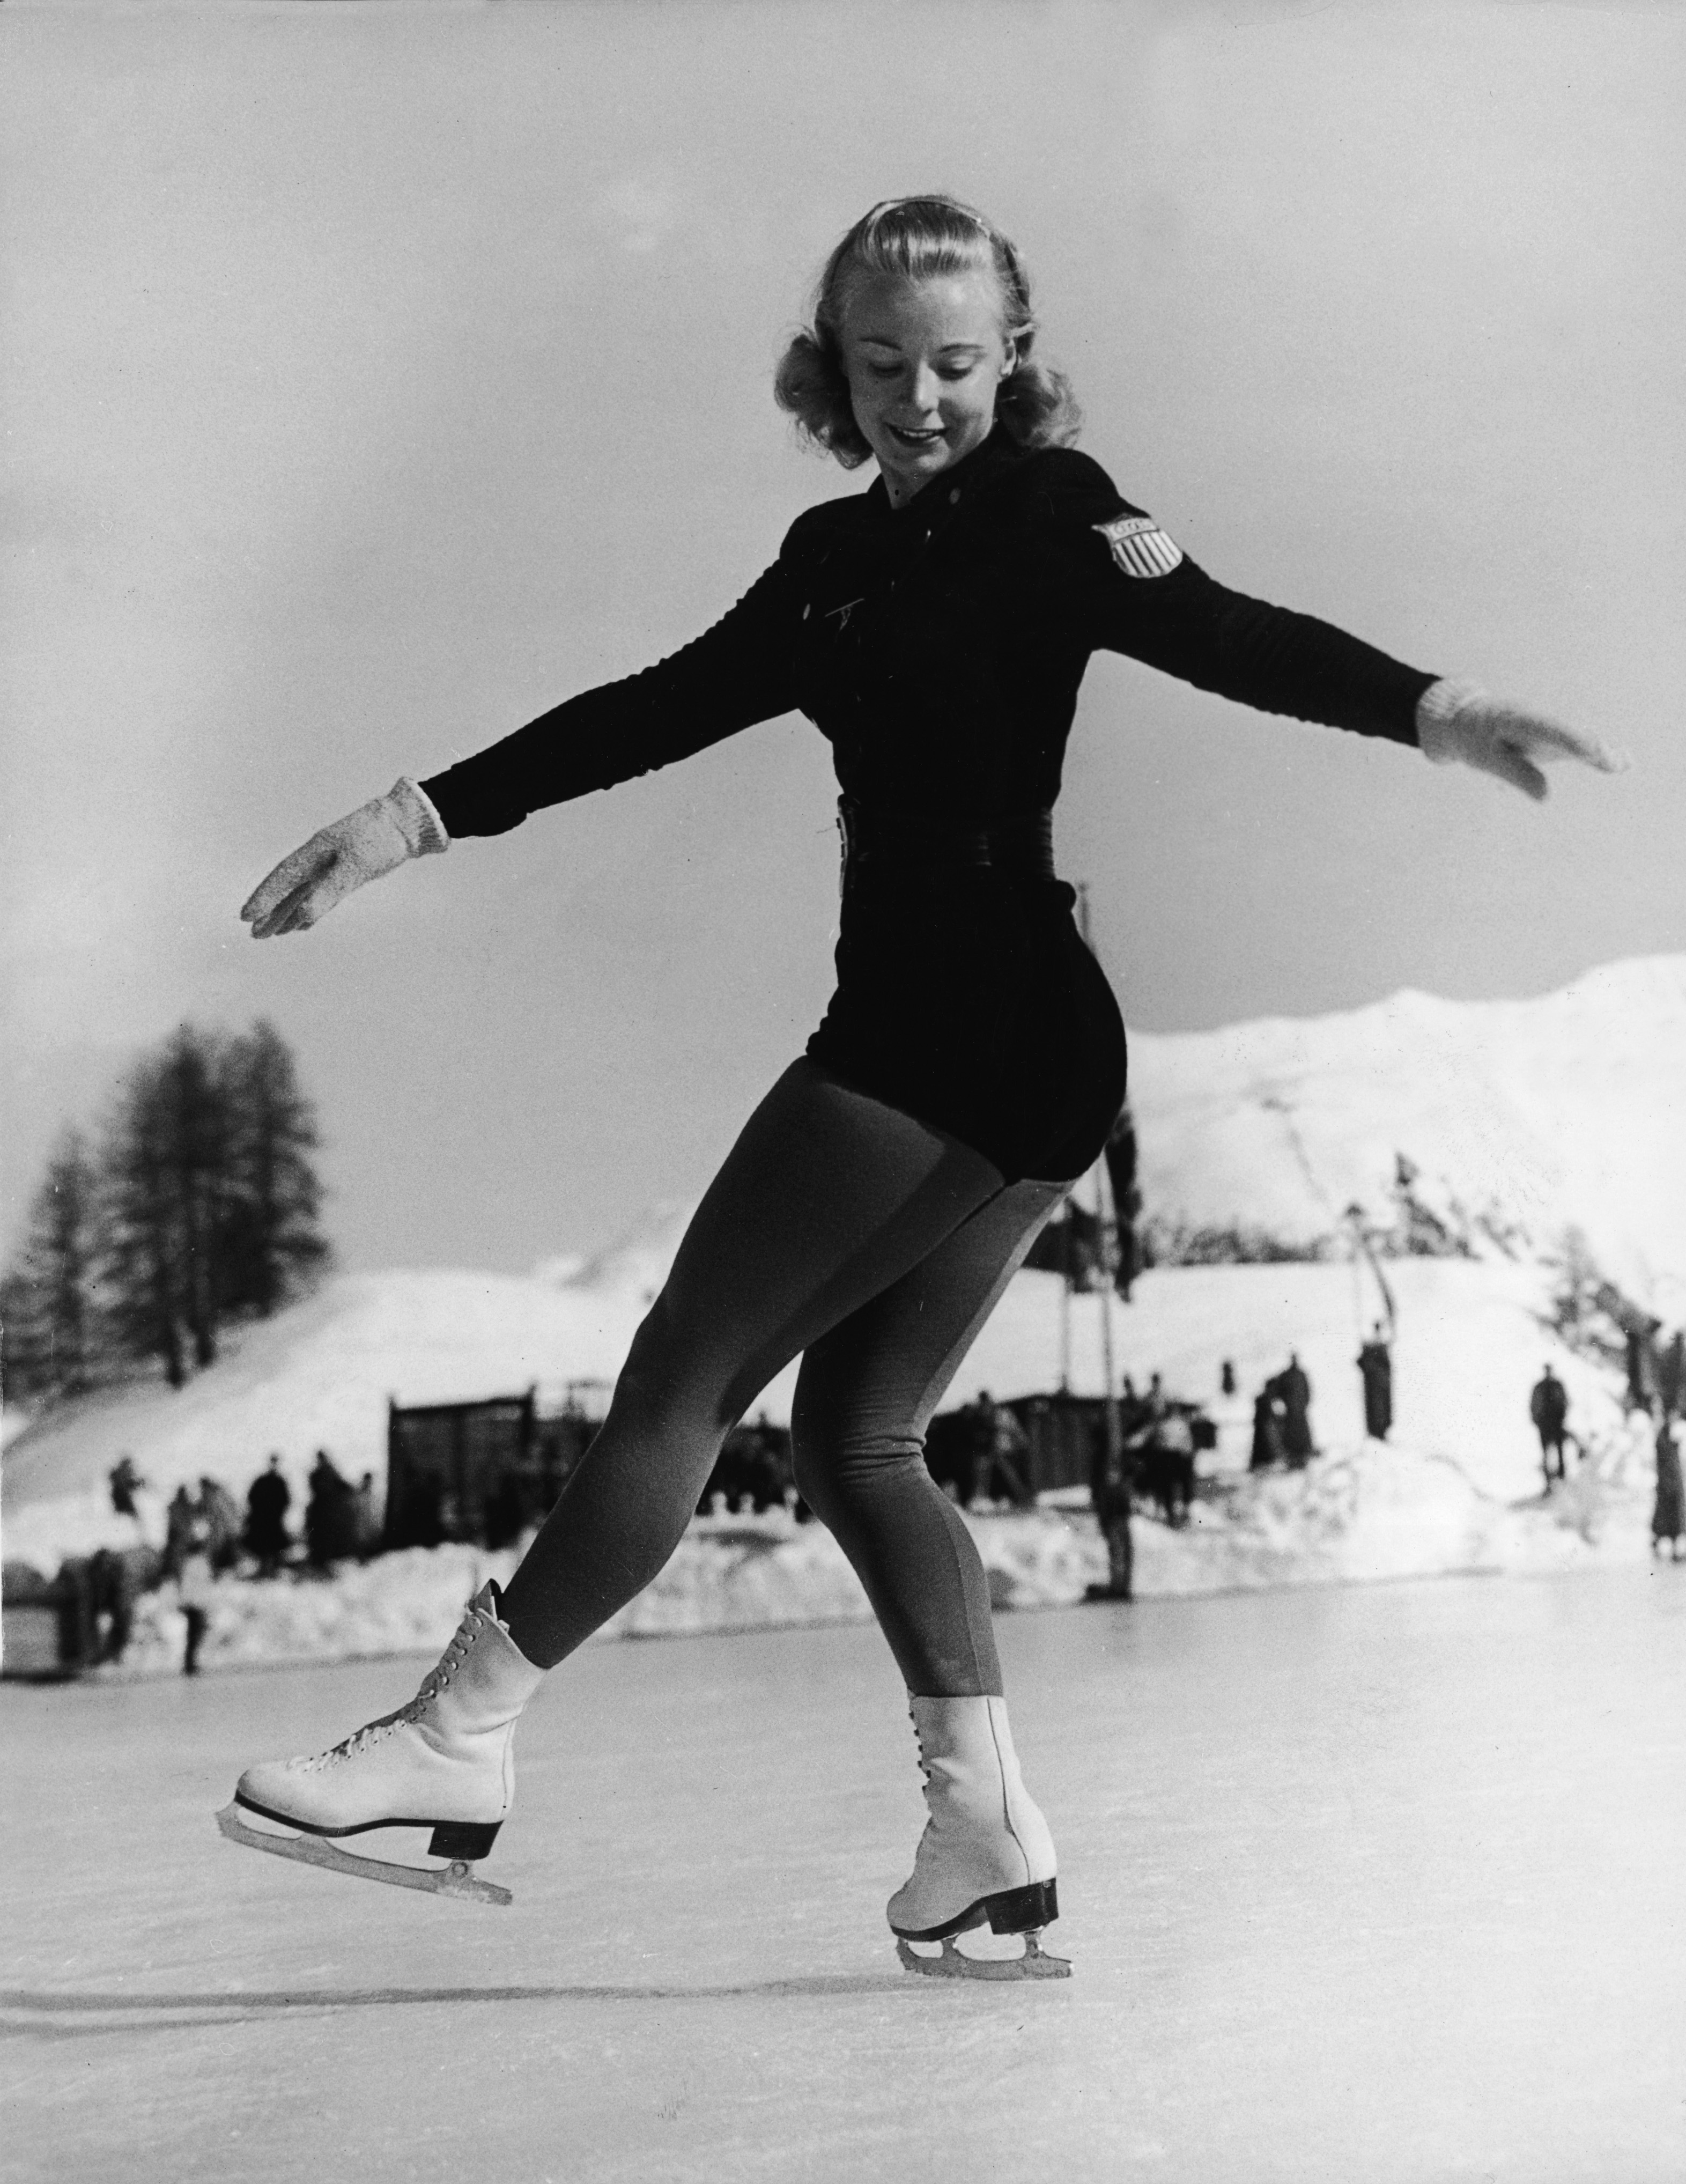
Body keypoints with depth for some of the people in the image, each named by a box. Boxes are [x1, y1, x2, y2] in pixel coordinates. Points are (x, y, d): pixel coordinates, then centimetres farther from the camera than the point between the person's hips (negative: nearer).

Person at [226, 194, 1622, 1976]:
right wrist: (416, 820, 16)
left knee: (681, 1380, -3)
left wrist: (1430, 709, -34)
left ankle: (460, 1739, 5)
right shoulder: (841, 556, 18)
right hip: (1024, 1052, 9)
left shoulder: (1050, 508, -4)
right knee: (855, 1431, 10)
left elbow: (1229, 638, -17)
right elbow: (665, 711, 19)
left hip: (975, 1030, -9)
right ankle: (992, 1833, 10)